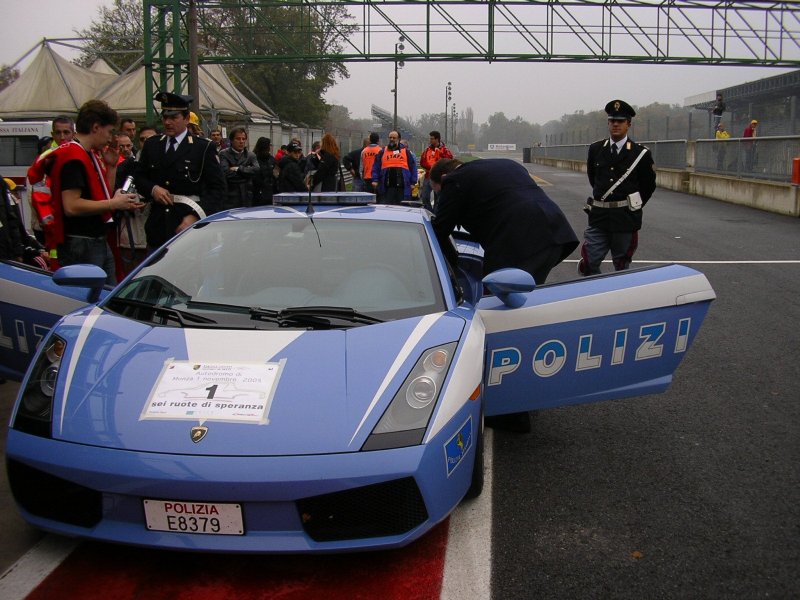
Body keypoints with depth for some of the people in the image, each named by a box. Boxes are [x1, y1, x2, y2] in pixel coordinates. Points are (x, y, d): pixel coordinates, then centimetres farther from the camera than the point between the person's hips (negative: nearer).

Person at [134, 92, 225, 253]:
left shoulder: (204, 148, -4)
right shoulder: (151, 145, 12)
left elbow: (217, 188, -7)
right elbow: (139, 176, 18)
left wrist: (195, 216, -17)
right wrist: (152, 189, -5)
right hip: (156, 228, 4)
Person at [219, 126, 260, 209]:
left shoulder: (251, 155, 11)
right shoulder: (224, 154, 0)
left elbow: (256, 169, -7)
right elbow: (226, 172, -15)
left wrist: (238, 169, -11)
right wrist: (246, 170, -5)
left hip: (246, 199, 3)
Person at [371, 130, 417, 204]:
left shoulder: (406, 151, 11)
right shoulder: (382, 152, 14)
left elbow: (413, 167, 9)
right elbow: (376, 168, 11)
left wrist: (413, 182, 2)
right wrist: (375, 180, -1)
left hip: (402, 187, 0)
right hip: (386, 187, 0)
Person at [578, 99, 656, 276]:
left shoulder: (641, 154, -4)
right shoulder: (595, 149, 5)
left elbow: (649, 186, 6)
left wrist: (633, 207, 8)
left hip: (625, 220, -2)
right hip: (598, 217, 2)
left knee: (622, 268, 8)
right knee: (588, 265, -5)